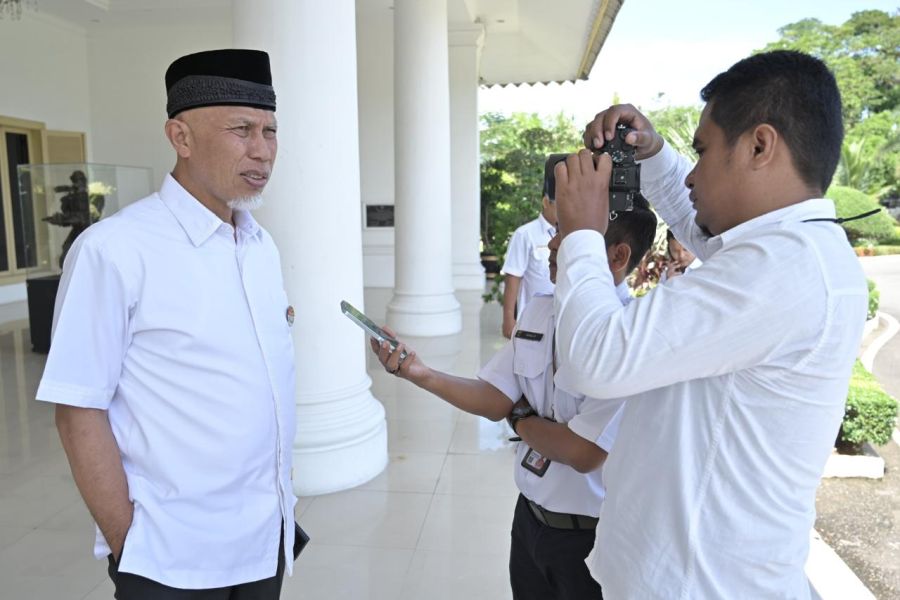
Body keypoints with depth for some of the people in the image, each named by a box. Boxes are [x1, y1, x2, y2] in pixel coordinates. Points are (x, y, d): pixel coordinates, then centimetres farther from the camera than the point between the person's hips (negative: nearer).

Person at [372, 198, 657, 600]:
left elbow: (582, 453, -26)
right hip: (529, 515, 6)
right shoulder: (538, 312, -2)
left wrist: (519, 418, -9)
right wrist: (421, 374, -13)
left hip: (591, 537, -6)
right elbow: (495, 401, 0)